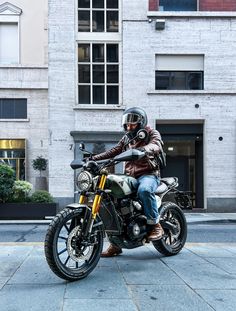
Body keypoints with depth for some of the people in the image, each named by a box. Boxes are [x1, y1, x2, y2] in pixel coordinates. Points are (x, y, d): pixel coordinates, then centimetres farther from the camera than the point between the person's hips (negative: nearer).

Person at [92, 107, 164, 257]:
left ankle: (155, 225, -20)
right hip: (130, 176, 6)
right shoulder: (126, 138, 21)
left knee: (144, 190, -40)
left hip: (148, 174, -6)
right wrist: (93, 158, 4)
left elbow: (156, 145, -21)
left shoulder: (152, 133, 2)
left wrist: (143, 150, -43)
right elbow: (114, 151, 17)